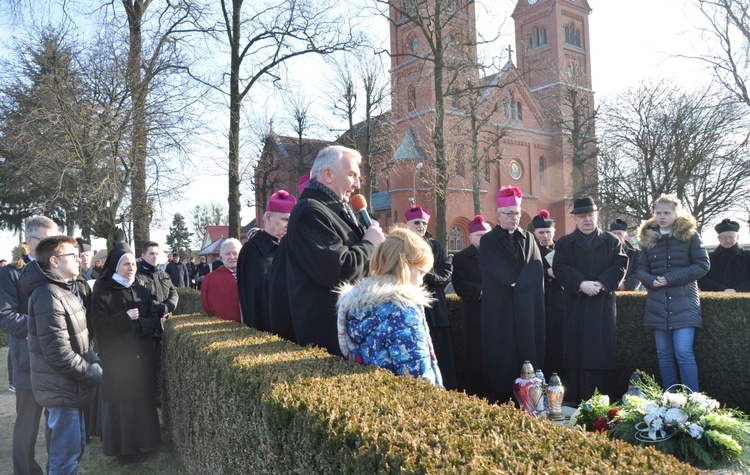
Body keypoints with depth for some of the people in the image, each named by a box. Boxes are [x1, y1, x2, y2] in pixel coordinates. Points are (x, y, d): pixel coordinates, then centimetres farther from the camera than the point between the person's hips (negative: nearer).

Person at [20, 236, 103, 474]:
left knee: (73, 448, 20)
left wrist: (93, 362, 2)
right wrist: (93, 375, -15)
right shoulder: (48, 296, -21)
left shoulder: (63, 289, 10)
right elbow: (59, 353, -25)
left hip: (70, 385, 9)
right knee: (66, 454, 2)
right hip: (62, 389, -9)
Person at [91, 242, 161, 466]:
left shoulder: (142, 291, 7)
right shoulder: (102, 293, -5)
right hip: (116, 360, -4)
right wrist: (126, 318, -17)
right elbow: (101, 326, -13)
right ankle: (123, 449, 16)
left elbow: (154, 322, 2)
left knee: (143, 401, 9)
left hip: (142, 358, 4)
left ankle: (142, 444, 23)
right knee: (121, 403, 2)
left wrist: (135, 325, -15)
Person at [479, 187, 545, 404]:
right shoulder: (488, 241, 2)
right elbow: (494, 272, -9)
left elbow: (537, 270, 1)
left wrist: (518, 284, -11)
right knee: (501, 356, -2)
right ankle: (499, 400, 4)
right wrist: (515, 283, -10)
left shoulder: (528, 239, 14)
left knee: (528, 352, 4)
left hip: (527, 308, 4)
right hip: (500, 308, -4)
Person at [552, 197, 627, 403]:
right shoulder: (564, 243, 10)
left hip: (604, 304, 1)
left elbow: (620, 266, 0)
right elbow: (559, 268, -3)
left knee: (603, 352, 1)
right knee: (575, 353, -1)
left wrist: (601, 284, -15)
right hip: (575, 306, 0)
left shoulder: (612, 241, 13)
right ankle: (574, 401, 3)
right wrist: (581, 283, -17)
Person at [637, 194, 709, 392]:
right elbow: (641, 269, 11)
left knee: (683, 352, -11)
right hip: (657, 303, 4)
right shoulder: (648, 237, 10)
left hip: (683, 302, -4)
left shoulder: (690, 235, 0)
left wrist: (671, 278, -14)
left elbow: (702, 265, -4)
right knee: (664, 354, 7)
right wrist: (651, 281, -11)